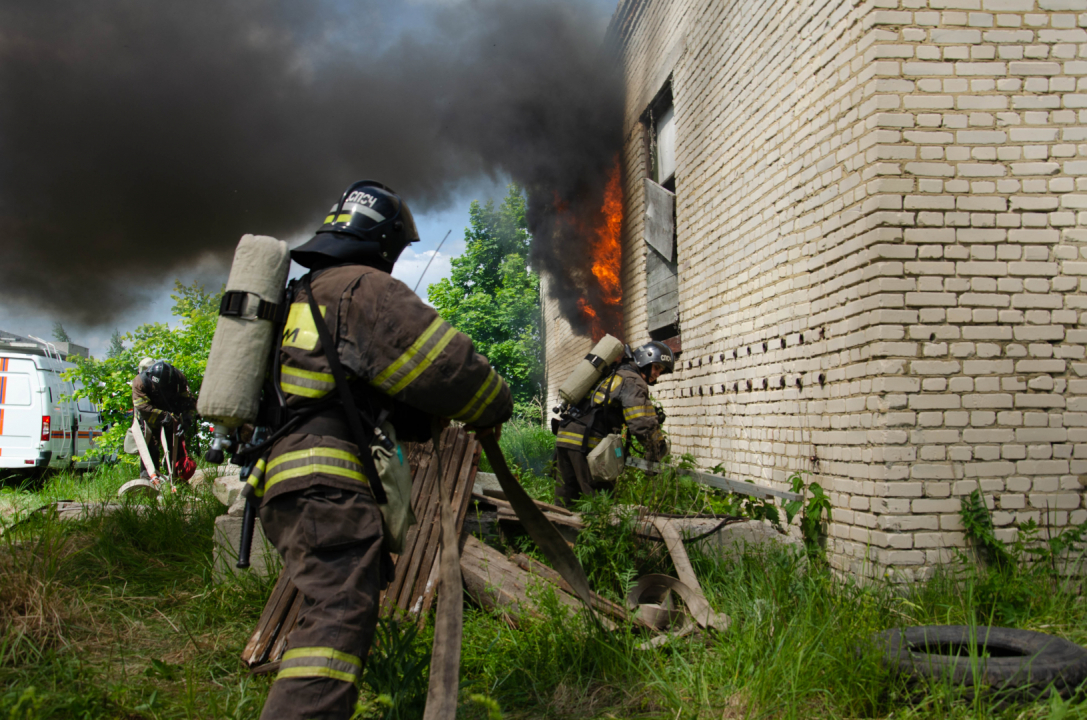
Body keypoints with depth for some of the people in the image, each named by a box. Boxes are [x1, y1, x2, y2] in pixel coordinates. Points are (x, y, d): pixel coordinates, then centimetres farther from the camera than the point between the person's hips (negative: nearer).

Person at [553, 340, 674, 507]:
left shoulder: (611, 376, 27)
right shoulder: (633, 381, -3)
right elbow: (642, 424, -14)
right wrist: (657, 453, -2)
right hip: (586, 443, -9)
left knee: (565, 500, 11)